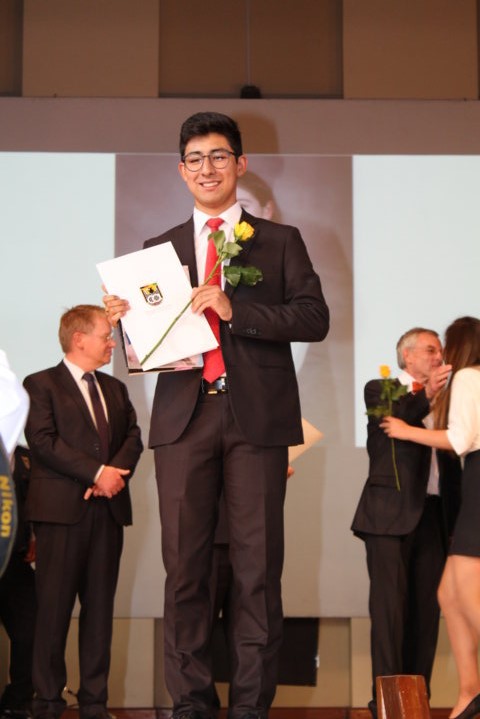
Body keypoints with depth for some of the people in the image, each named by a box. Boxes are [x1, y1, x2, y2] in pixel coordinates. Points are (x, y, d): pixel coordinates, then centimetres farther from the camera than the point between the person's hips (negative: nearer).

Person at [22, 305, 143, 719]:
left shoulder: (115, 389, 21)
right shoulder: (42, 384, 1)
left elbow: (133, 436, 12)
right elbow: (42, 440, -11)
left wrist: (117, 471, -8)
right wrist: (96, 472, -15)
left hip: (108, 508, 6)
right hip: (61, 510, -5)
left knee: (100, 608, 6)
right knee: (54, 607, -3)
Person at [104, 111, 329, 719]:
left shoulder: (280, 241, 11)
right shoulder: (159, 249, 18)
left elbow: (315, 318, 0)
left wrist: (236, 310, -12)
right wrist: (126, 319, -7)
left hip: (257, 417, -1)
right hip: (184, 414, 2)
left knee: (257, 565, -1)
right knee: (185, 565, 1)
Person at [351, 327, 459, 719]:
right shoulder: (380, 390, 6)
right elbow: (392, 421, -15)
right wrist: (425, 396, -28)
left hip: (432, 514, 5)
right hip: (392, 512, -5)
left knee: (426, 607, 3)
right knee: (390, 605, -7)